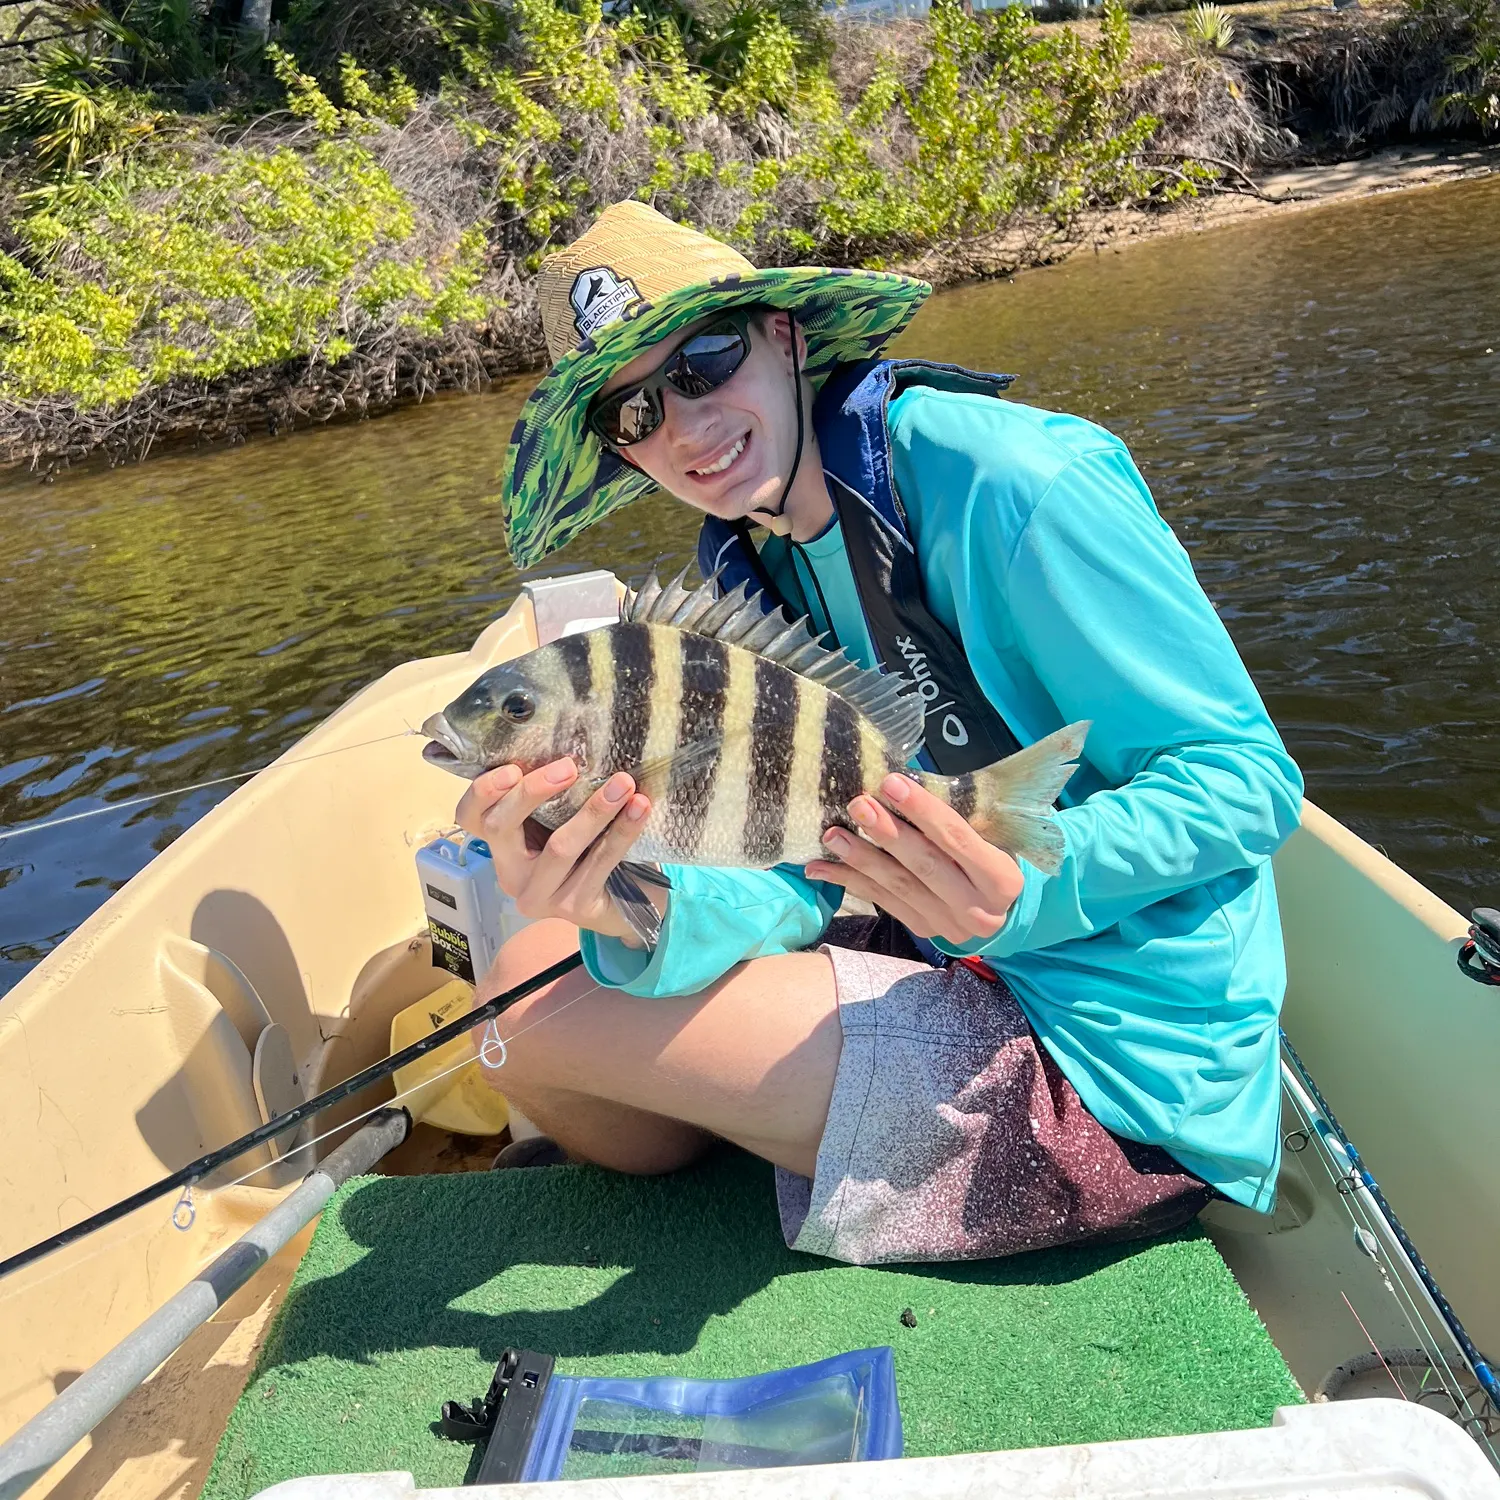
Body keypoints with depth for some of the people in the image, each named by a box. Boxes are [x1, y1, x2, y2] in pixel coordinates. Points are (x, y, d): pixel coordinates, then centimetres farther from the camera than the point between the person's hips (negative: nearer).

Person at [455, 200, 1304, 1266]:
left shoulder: (1006, 480, -20)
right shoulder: (766, 565, 4)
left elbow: (1251, 779, -17)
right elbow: (799, 874, -5)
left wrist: (1023, 896, -34)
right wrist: (645, 914, -26)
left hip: (1114, 1063, -7)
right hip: (962, 979, 7)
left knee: (537, 1019, -10)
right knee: (535, 968, 8)